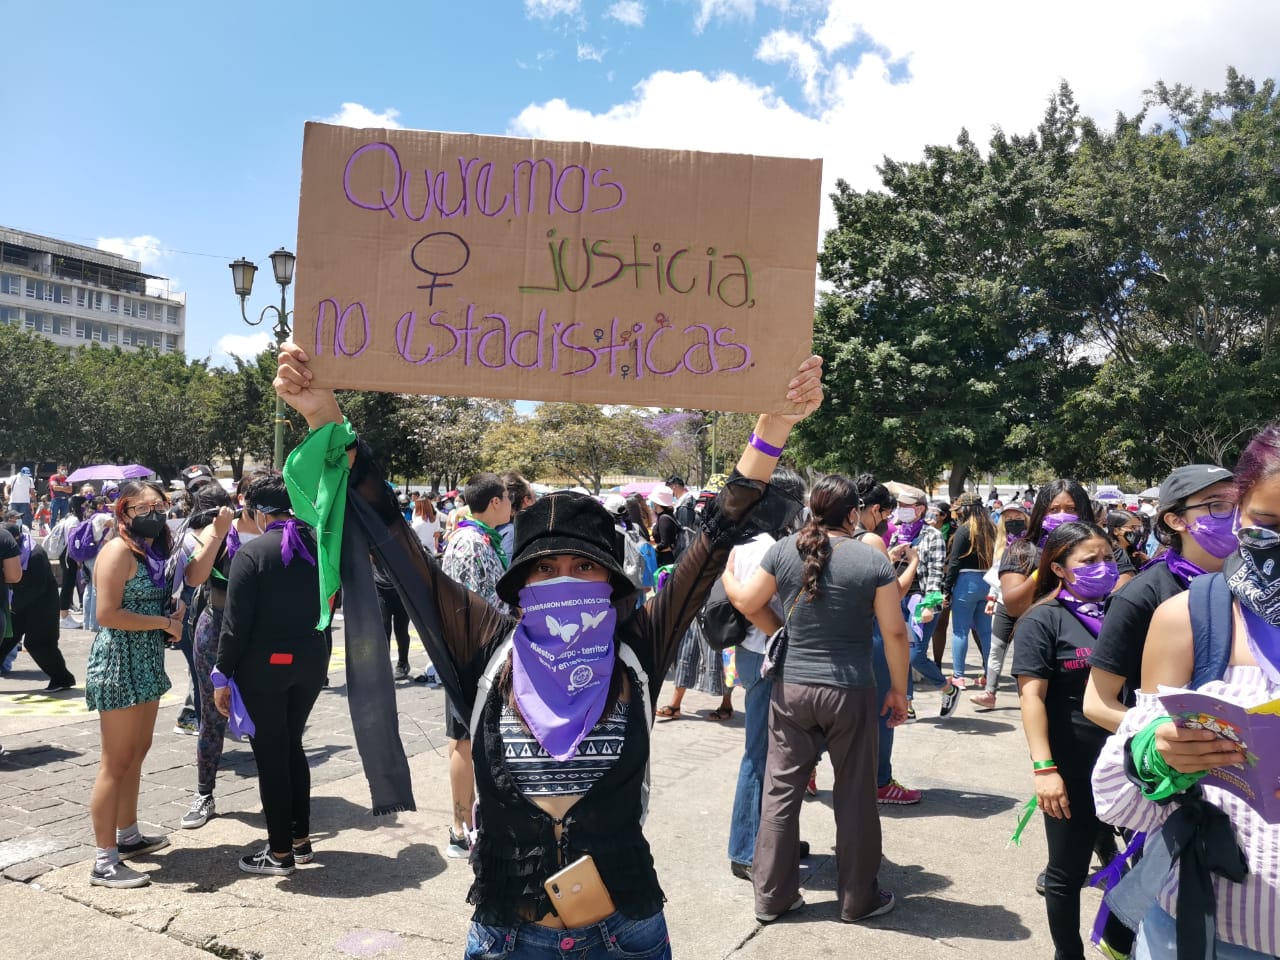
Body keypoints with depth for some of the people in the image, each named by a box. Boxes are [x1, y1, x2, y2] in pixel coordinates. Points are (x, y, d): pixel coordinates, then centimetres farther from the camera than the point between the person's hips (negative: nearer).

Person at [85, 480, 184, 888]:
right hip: (119, 662, -9)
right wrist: (163, 622, -16)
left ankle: (128, 835, 31)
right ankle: (104, 862, 5)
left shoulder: (153, 549, 12)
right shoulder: (119, 549, -14)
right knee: (116, 762, -3)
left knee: (137, 754, 17)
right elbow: (107, 614, -22)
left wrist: (176, 611, 0)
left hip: (147, 661, 9)